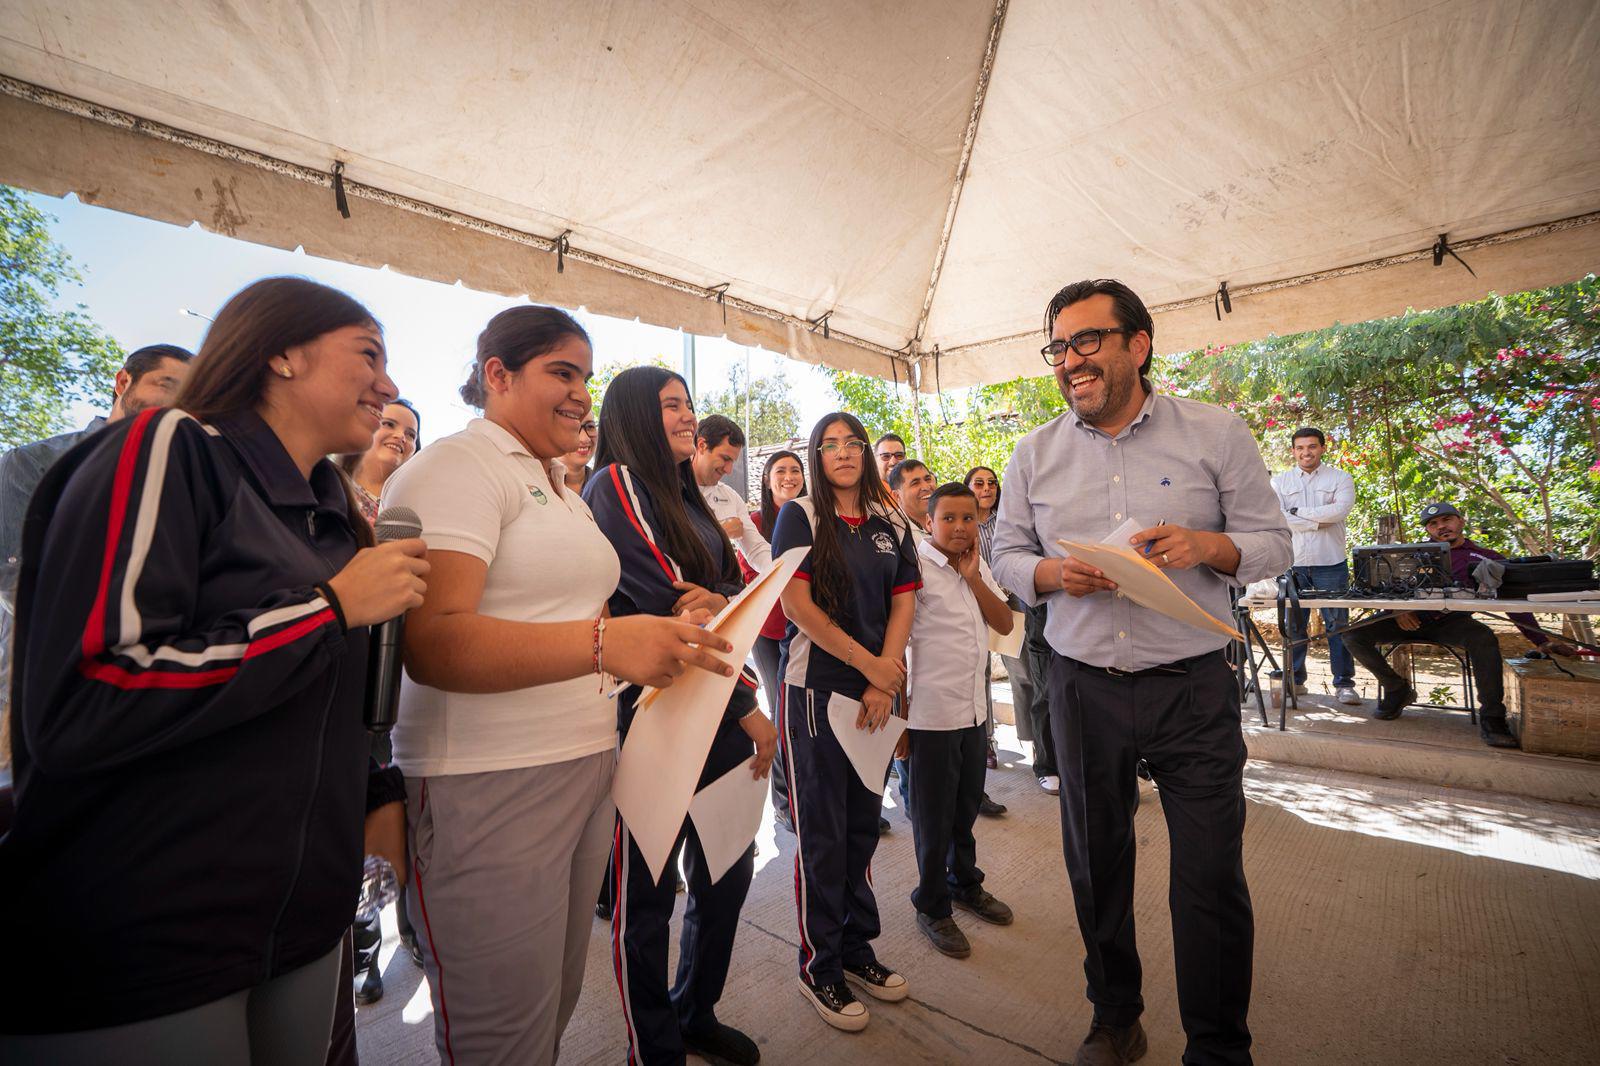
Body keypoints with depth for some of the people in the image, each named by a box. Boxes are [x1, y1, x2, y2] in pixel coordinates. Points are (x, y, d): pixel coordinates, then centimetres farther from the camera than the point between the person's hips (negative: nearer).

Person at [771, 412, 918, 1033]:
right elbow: (796, 605, -11)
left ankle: (856, 947, 33)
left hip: (877, 693, 4)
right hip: (816, 689, -4)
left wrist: (883, 684, -6)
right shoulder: (799, 516, -3)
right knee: (823, 832, 5)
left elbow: (903, 605, 5)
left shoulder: (893, 527, 10)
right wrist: (868, 662, -11)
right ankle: (819, 967, 23)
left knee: (864, 825, 14)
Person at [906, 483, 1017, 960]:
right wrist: (896, 701, -14)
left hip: (974, 708, 7)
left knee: (967, 806, 23)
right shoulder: (916, 565, -14)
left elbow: (1004, 623, 3)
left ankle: (965, 884, 44)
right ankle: (932, 906, 27)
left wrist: (973, 577, -8)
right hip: (931, 711, -7)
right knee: (934, 816, 8)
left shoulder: (979, 566, 8)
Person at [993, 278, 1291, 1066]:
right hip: (1083, 688, 2)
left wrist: (1208, 545, -20)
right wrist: (1051, 572, -15)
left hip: (1194, 685, -1)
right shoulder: (1034, 454, 4)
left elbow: (1273, 542, 2)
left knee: (1212, 878, 6)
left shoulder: (1216, 434, -1)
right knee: (1095, 865, 16)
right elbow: (1006, 555, 6)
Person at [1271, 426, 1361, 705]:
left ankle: (1344, 684, 11)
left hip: (1331, 564, -1)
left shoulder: (1340, 479, 6)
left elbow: (1339, 510, -13)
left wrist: (1298, 511, -8)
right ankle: (1295, 679, 17)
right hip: (1293, 564, 1)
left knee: (1338, 625, 3)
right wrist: (1319, 520, -10)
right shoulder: (1280, 482, 8)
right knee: (1293, 625, 7)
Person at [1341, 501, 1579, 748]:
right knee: (1353, 635, -22)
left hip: (1450, 621, -1)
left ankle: (1491, 719, -21)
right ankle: (1397, 689, 2)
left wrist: (1542, 641, 1)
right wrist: (1397, 610, -9)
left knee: (1484, 640, -35)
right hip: (1409, 618, 2)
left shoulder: (1486, 558, 13)